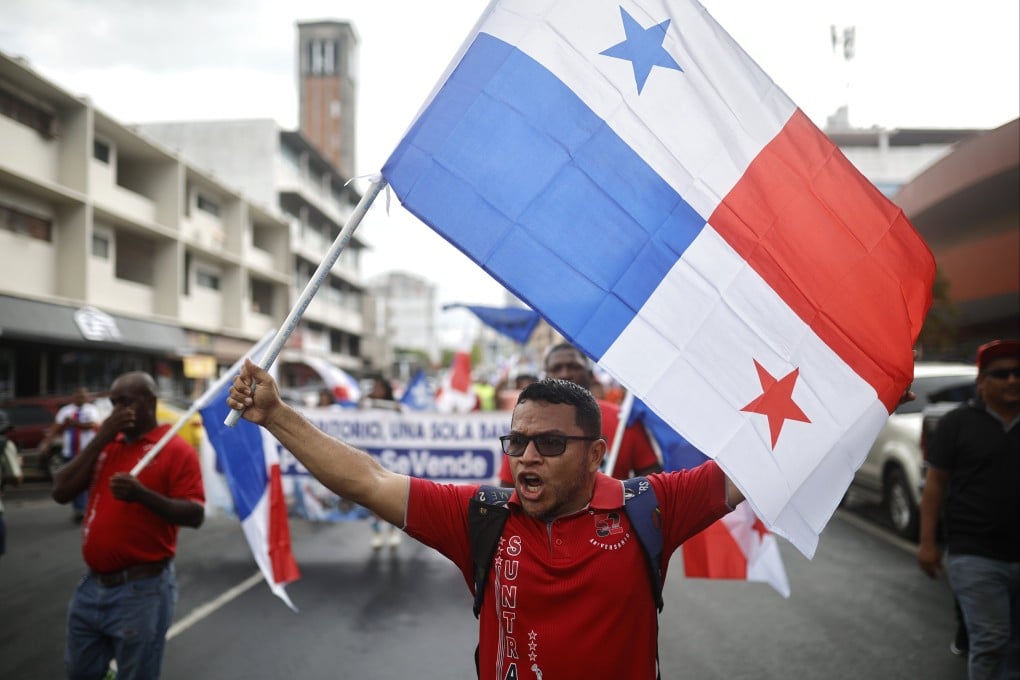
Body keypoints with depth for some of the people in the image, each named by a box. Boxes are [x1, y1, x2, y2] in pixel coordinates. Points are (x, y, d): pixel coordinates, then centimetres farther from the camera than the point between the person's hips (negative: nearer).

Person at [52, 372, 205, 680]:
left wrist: (143, 495, -30)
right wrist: (100, 439, -5)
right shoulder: (107, 445, 10)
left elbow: (195, 515, -15)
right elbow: (61, 492, 2)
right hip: (92, 585, 7)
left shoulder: (176, 449, -10)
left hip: (141, 590, -7)